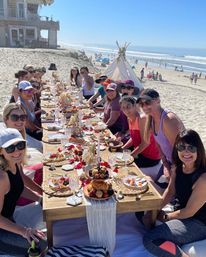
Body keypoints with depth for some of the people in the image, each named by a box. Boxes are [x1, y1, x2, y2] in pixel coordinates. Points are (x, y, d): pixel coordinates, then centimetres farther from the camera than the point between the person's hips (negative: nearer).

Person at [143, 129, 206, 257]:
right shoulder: (178, 167, -5)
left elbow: (189, 212, -20)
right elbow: (170, 192, 7)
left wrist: (166, 217, -7)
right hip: (181, 211, 9)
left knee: (149, 240, -22)